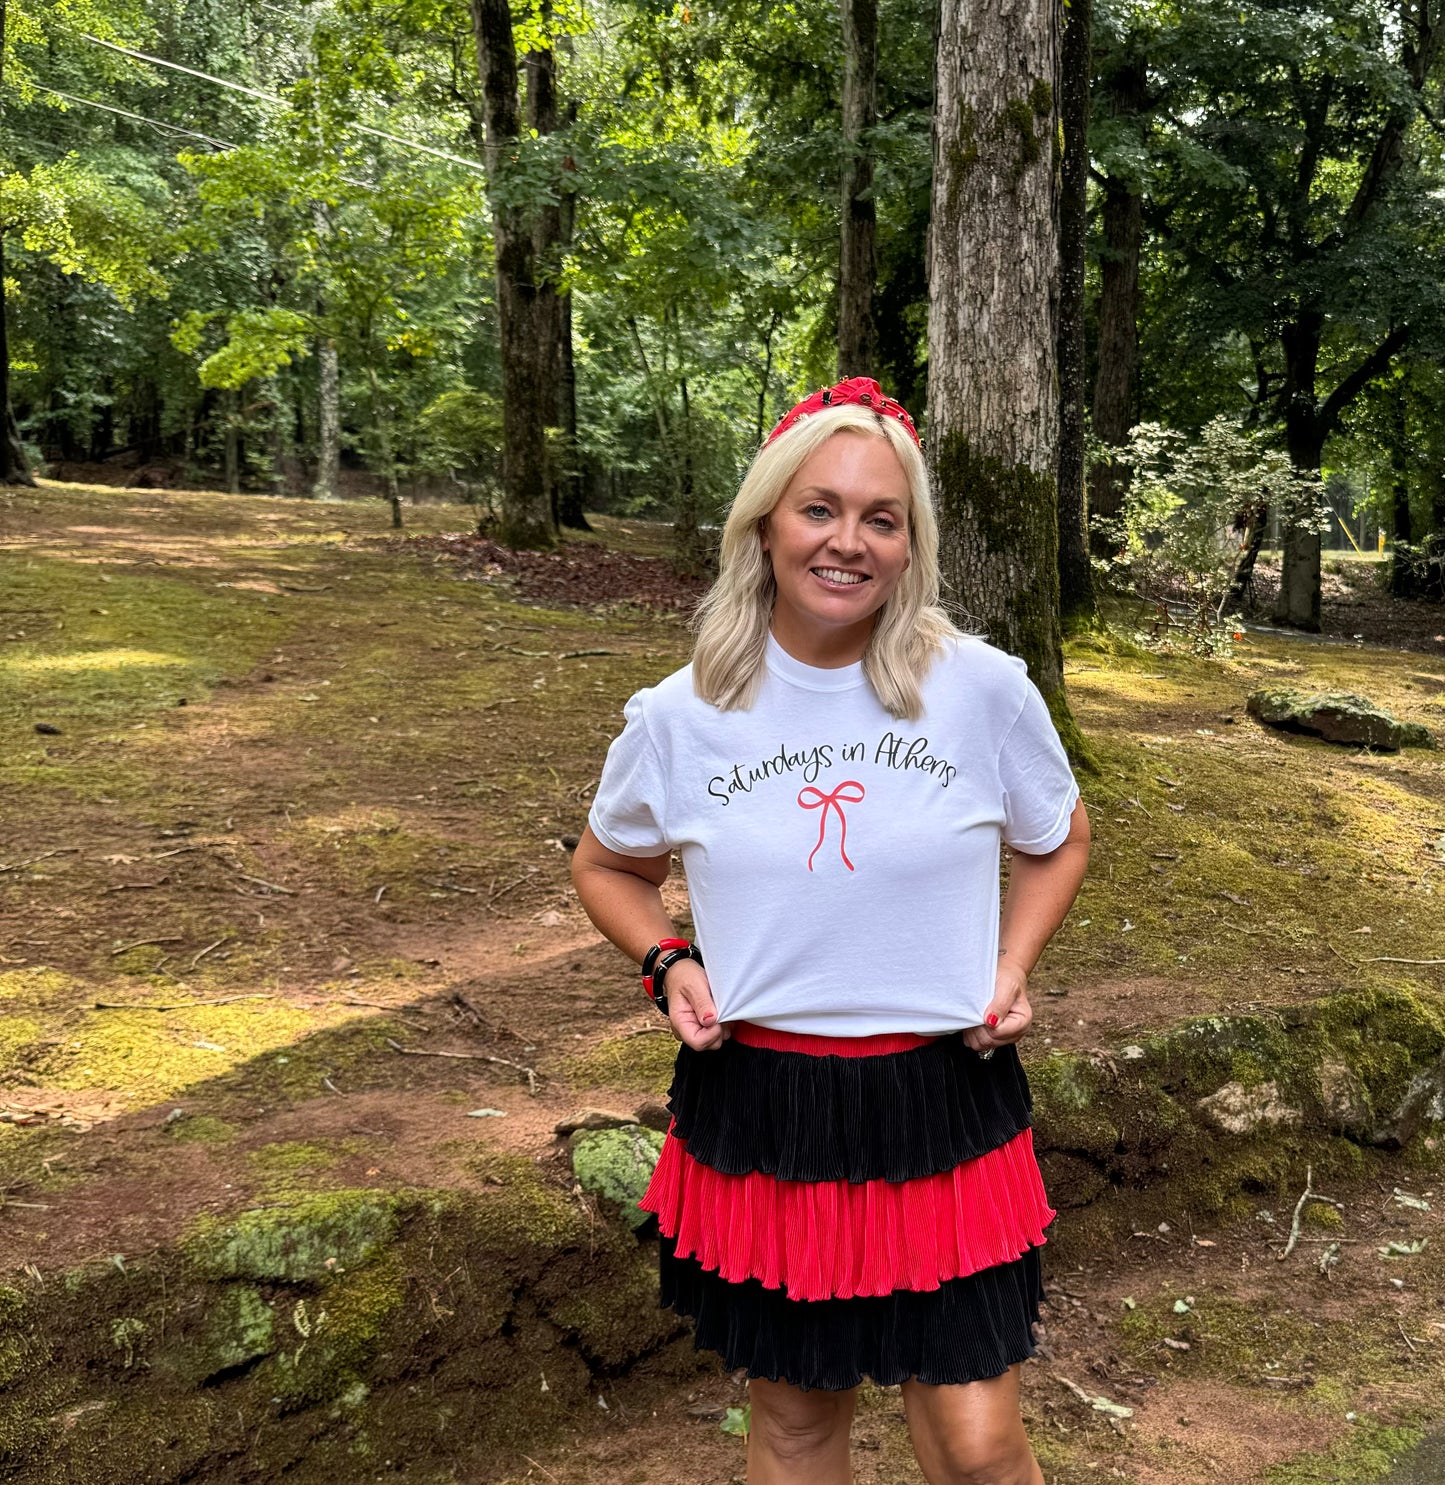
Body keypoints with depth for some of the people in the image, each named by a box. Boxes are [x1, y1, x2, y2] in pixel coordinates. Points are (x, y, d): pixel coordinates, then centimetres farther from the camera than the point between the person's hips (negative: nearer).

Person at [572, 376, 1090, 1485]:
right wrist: (668, 964, -5)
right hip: (757, 1113, 1)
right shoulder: (680, 718, -6)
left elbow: (1057, 840, 11)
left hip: (943, 1109, -1)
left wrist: (1013, 967, -4)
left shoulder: (985, 690, -7)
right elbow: (607, 865, 13)